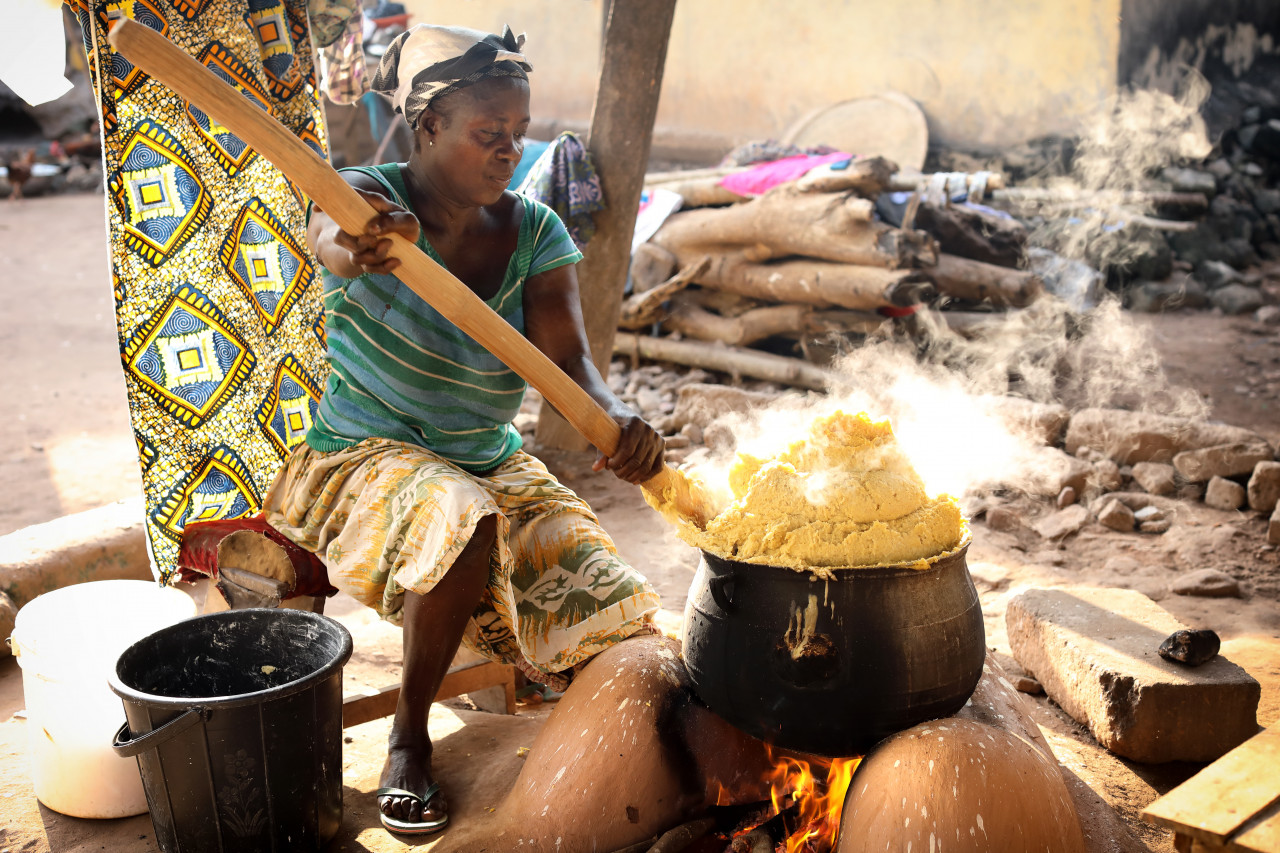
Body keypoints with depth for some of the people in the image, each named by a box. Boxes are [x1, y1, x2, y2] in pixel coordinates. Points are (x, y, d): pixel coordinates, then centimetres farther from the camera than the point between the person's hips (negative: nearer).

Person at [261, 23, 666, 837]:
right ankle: (409, 735, -14)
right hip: (366, 459, -4)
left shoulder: (535, 232, -2)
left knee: (613, 622, -11)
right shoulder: (372, 198, -14)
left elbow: (567, 357, -16)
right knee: (462, 523, -38)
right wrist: (356, 245, -65)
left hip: (493, 464, 4)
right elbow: (332, 235, -39)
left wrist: (617, 416, -39)